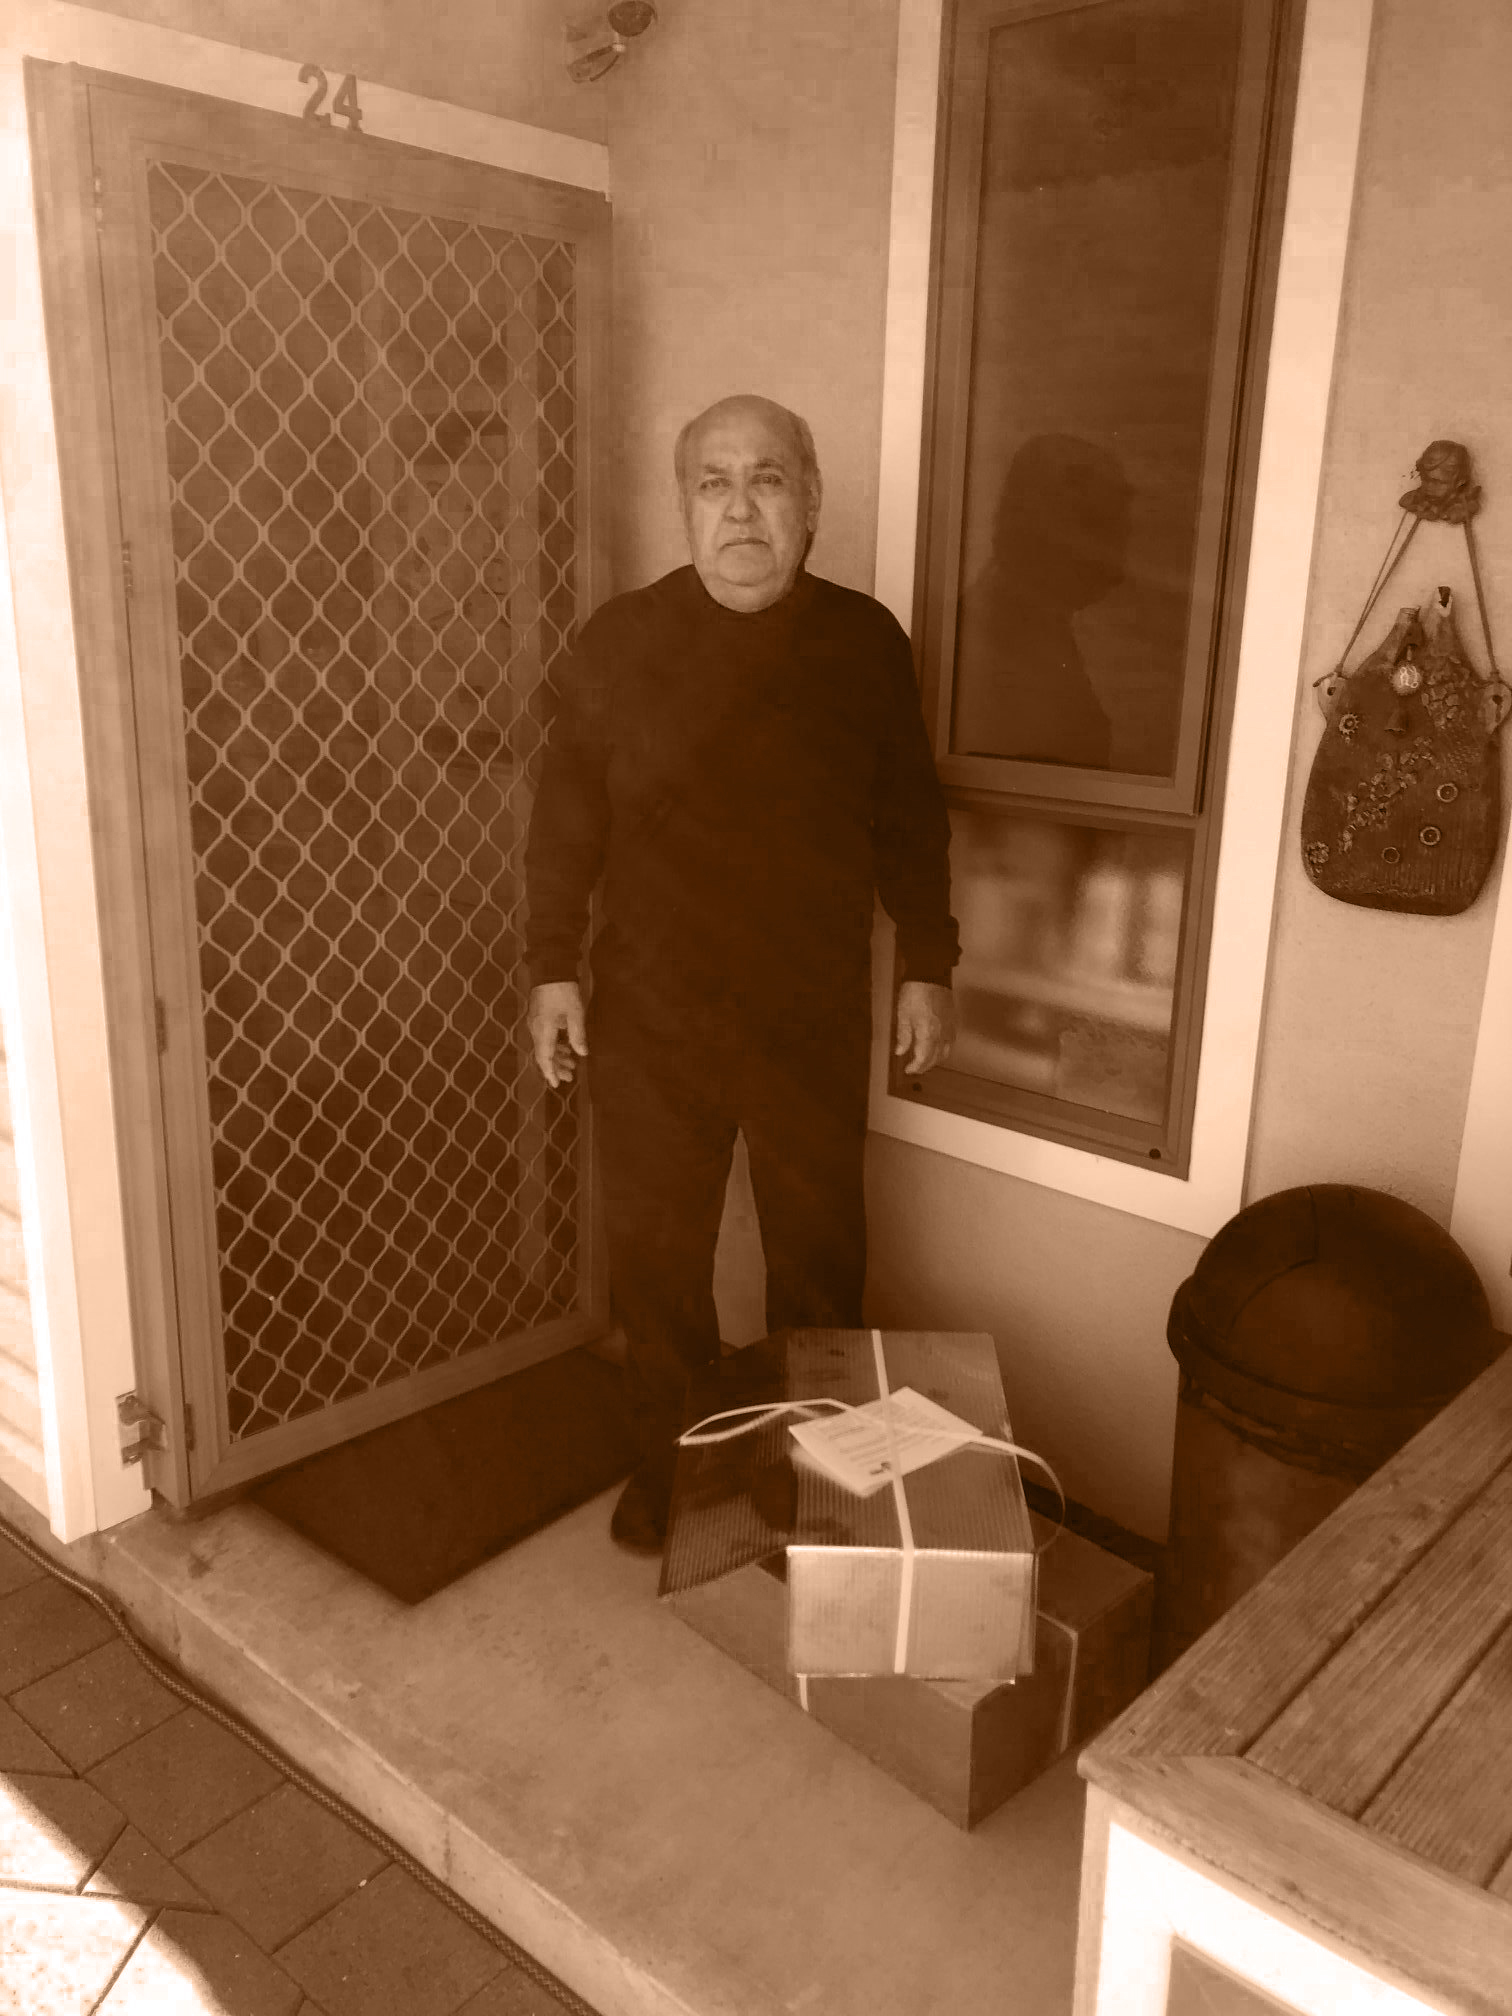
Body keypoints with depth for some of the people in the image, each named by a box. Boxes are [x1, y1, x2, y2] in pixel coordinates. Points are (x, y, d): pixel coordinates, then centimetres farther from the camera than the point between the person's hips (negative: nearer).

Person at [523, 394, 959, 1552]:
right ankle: (669, 1462, 36)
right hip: (652, 1014, 0)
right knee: (654, 1251, 12)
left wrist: (929, 967, 3)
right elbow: (566, 817, 1)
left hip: (816, 1015, 0)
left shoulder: (866, 642, -3)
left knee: (820, 1253, 13)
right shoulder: (621, 639, -4)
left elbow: (911, 822, 4)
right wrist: (552, 969, -1)